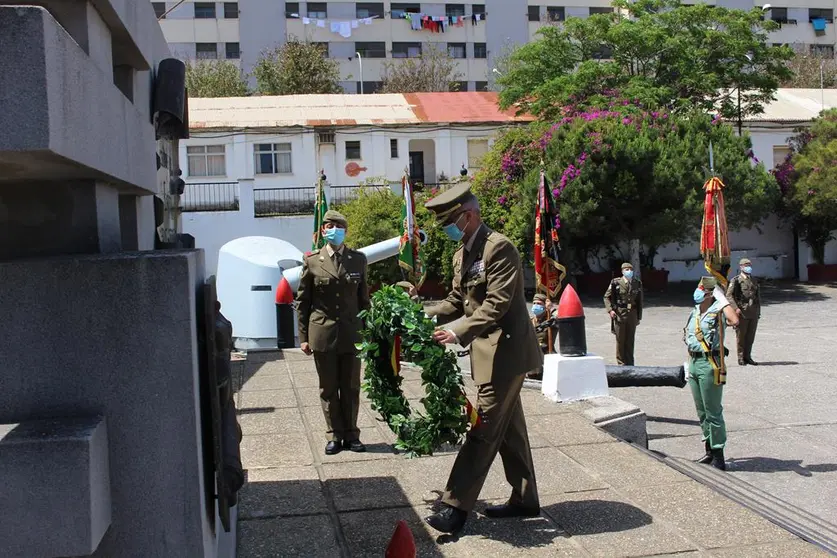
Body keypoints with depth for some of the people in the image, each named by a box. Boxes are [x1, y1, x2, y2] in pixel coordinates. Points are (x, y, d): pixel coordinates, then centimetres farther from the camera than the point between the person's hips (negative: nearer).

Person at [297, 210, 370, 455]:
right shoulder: (312, 261, 0)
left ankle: (351, 435, 20)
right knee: (328, 388, 7)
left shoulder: (358, 259, 4)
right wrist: (303, 337, 0)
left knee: (351, 388, 7)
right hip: (322, 333, -1)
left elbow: (364, 298, 9)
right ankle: (335, 436, 19)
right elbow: (302, 302, 3)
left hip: (351, 333, 1)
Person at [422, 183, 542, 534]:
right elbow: (458, 300, 16)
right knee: (508, 427, 15)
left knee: (484, 427, -8)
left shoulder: (498, 247, -17)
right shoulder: (462, 252, 13)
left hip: (506, 350, -10)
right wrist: (428, 314, 0)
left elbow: (496, 304, -24)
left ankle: (456, 506, -6)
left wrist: (459, 332, -30)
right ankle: (525, 499, 26)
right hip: (488, 351, 10)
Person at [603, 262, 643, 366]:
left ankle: (630, 364, 17)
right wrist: (610, 310, -13)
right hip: (619, 314, -3)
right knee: (620, 339, 3)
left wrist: (639, 317, 11)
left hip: (632, 314, 3)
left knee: (630, 340, 8)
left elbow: (639, 301, 11)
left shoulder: (637, 284, 5)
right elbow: (607, 297, 1)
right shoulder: (616, 283, -4)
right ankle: (621, 363, 13)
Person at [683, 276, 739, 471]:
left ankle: (718, 458, 4)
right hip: (694, 362, 9)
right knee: (701, 411, 17)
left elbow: (734, 320, -35)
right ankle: (709, 451, 30)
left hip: (709, 365, -9)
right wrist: (690, 363, 24)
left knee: (713, 412, -3)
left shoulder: (717, 311, -12)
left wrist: (721, 298, -24)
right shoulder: (695, 312, 13)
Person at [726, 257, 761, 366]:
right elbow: (729, 295, -9)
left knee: (751, 336, 7)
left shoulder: (754, 281, 16)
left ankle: (747, 356, 16)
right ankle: (741, 357, 8)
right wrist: (736, 308, -18)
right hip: (741, 312, -6)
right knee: (741, 336, 0)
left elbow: (758, 296, 24)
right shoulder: (735, 281, -3)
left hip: (754, 313, 6)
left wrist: (758, 311, 19)